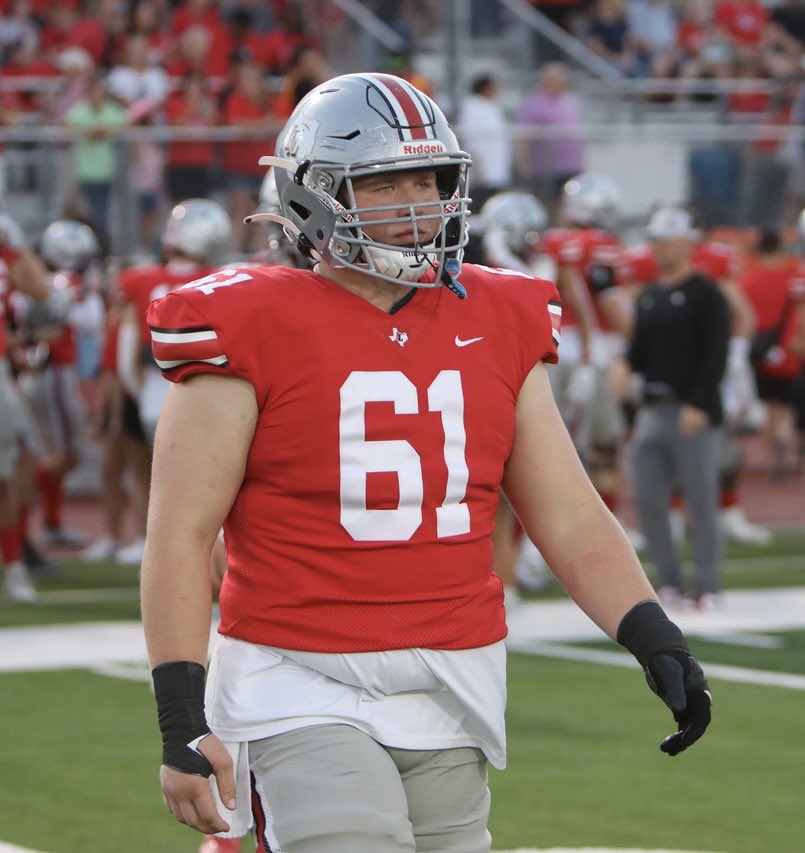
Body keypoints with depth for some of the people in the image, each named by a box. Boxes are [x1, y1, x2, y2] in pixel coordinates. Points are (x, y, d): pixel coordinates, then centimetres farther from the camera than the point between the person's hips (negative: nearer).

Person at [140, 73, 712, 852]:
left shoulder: (496, 326, 9)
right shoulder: (255, 332, -6)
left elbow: (570, 518, 12)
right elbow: (181, 533, -7)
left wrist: (656, 641, -1)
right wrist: (181, 721, -13)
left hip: (451, 694, 5)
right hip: (304, 691, -5)